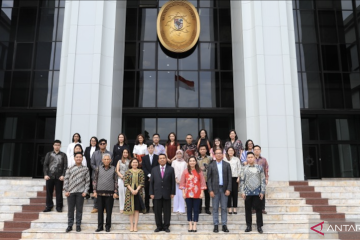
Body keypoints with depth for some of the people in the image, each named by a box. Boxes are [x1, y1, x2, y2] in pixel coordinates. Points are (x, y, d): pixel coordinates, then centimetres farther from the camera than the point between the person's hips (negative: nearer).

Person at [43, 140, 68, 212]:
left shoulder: (63, 155, 8)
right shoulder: (49, 154, 11)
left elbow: (65, 166, 2)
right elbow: (45, 165, 6)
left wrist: (63, 175, -9)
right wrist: (45, 174, -5)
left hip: (59, 177, -1)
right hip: (50, 176, 1)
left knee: (59, 192, 2)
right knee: (49, 192, 5)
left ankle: (59, 207, 11)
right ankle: (49, 206, 16)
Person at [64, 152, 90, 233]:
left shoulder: (85, 169, 4)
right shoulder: (70, 169, 5)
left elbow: (87, 181, 3)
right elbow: (66, 180, 4)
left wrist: (85, 191, -4)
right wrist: (66, 191, -3)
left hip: (80, 192, 0)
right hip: (71, 192, 1)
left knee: (79, 209, 5)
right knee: (70, 209, 6)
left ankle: (78, 225, 15)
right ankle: (70, 225, 16)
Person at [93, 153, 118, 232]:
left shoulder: (113, 169, 2)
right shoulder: (98, 168, 3)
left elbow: (116, 181, 3)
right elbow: (95, 180, 6)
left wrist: (115, 192, -1)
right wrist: (95, 191, 1)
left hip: (110, 193, -1)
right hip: (100, 193, 1)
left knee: (109, 211, 5)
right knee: (100, 210, 7)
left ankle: (108, 226, 18)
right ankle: (100, 226, 18)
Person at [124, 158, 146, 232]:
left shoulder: (141, 171, 4)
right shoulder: (128, 172, 4)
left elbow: (142, 182, -1)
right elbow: (125, 182, -3)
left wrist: (137, 190, -12)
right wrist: (131, 190, -14)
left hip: (138, 192, 0)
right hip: (130, 192, 0)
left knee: (137, 209, 1)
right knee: (130, 209, 2)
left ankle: (135, 226, 5)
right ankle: (131, 225, 8)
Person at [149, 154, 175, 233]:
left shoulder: (171, 169, 4)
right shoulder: (154, 170, 8)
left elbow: (173, 182, 2)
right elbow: (151, 182, 6)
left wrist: (172, 193, -3)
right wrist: (151, 193, -1)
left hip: (167, 194, -1)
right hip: (157, 194, 1)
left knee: (167, 211, 4)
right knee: (157, 211, 5)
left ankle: (166, 226, 16)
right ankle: (159, 226, 17)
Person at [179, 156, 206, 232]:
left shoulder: (199, 171, 1)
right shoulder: (185, 171, 2)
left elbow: (202, 182, 1)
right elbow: (182, 183, 3)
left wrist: (202, 193, -5)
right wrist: (183, 192, -3)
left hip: (197, 194, 0)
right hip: (188, 194, 1)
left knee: (196, 210, 3)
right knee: (189, 209, 6)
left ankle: (194, 226, 11)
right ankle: (190, 225, 14)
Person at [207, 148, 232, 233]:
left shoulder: (227, 165, 4)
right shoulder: (211, 165, 2)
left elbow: (229, 178, 2)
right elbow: (209, 179, 1)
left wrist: (228, 189, -6)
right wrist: (210, 190, -7)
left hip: (224, 189, 1)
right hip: (215, 189, 0)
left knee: (224, 208, 4)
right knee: (215, 208, 3)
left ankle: (224, 225, 12)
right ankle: (216, 225, 10)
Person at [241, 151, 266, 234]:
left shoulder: (259, 168, 2)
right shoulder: (244, 169, 4)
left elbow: (263, 180, 2)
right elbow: (242, 181, 4)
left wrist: (262, 191, -3)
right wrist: (242, 192, -2)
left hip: (257, 192, -1)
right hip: (247, 192, 1)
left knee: (258, 209, 3)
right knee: (248, 209, 7)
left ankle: (259, 226, 14)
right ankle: (249, 226, 18)